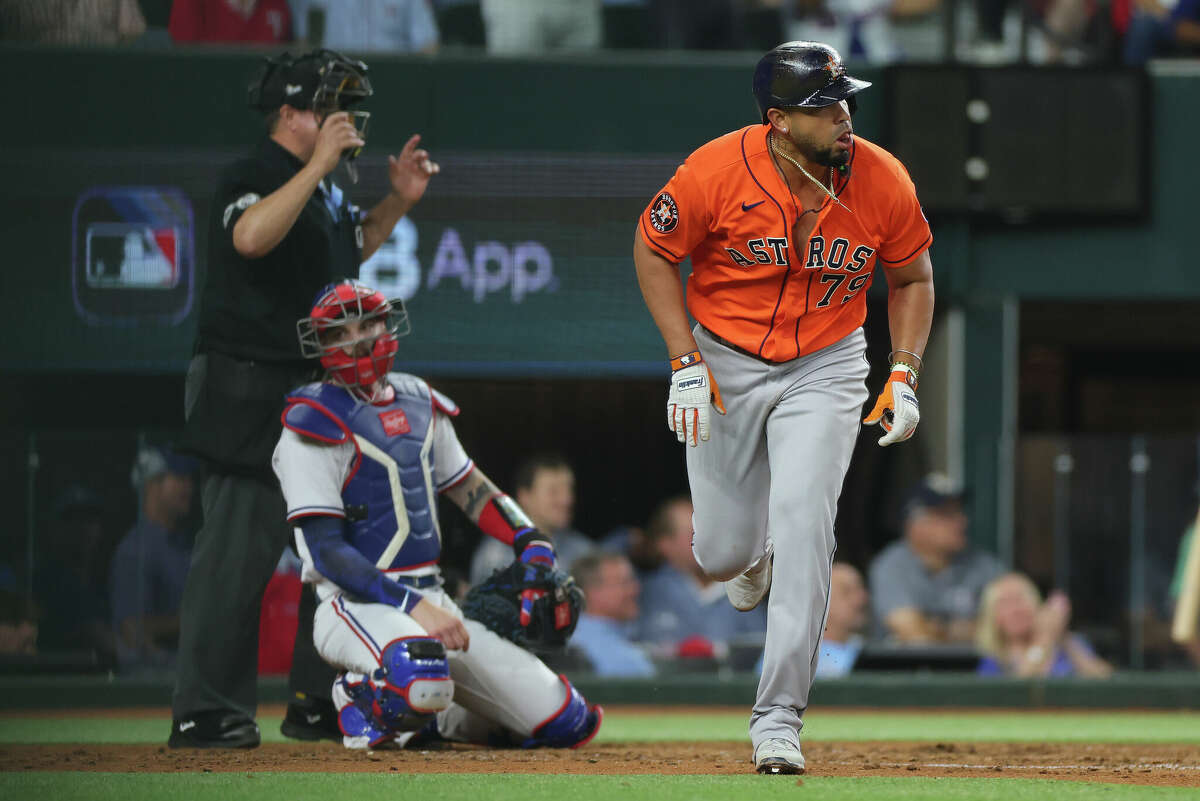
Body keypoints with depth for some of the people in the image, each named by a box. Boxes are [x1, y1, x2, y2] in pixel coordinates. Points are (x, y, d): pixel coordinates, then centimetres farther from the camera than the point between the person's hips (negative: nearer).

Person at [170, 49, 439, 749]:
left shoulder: (327, 191, 15)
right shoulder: (252, 180, -13)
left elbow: (351, 248, 33)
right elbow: (252, 237, -35)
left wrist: (398, 203, 16)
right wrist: (318, 165, -32)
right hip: (253, 395, -10)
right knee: (240, 551, -12)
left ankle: (321, 704, 23)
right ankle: (206, 712, -10)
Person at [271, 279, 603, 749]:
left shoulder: (418, 403, 14)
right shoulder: (314, 426, -8)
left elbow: (468, 486, 27)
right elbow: (326, 551, -15)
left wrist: (532, 545, 11)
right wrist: (412, 606, -24)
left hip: (431, 602, 7)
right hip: (358, 605, -7)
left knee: (567, 724, -1)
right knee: (423, 675, -42)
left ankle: (428, 715, 21)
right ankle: (363, 700, -7)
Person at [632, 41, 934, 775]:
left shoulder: (883, 181, -14)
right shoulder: (718, 172, -21)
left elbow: (913, 277, 4)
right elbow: (653, 249, -5)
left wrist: (904, 378, -6)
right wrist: (686, 364, -12)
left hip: (826, 368, 0)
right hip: (725, 366, 0)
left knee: (802, 524, -19)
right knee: (723, 553, 5)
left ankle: (779, 719, -15)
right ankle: (754, 554, 48)